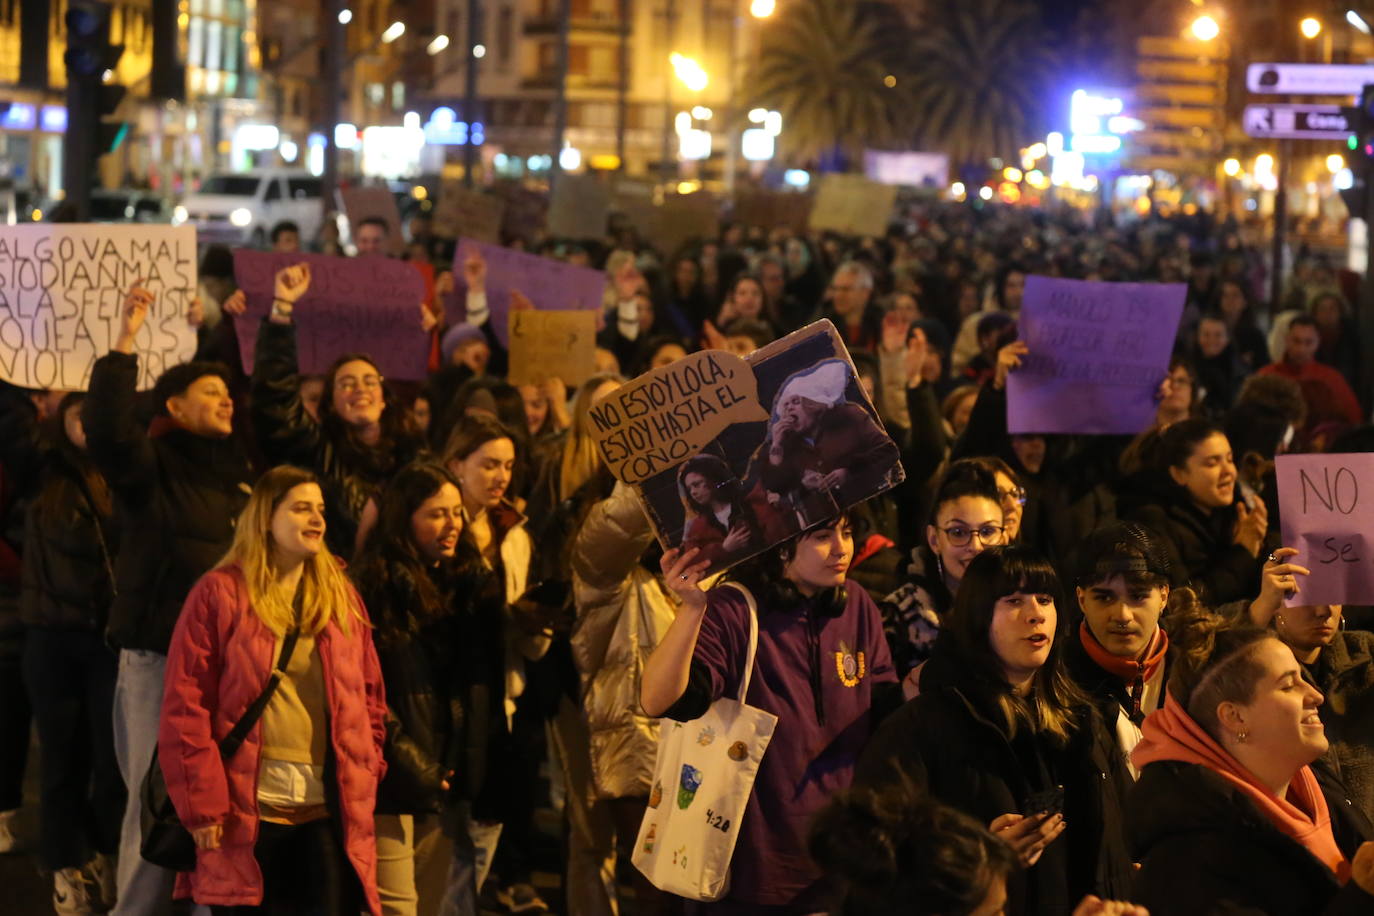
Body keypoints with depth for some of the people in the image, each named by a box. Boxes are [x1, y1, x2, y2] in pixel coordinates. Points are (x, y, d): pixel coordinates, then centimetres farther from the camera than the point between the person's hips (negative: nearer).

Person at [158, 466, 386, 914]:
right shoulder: (220, 593, -2)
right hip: (246, 814, -4)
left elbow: (371, 697, 18)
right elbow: (185, 708, -5)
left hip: (330, 813, 4)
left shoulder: (342, 597, 13)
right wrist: (201, 807, -9)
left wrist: (365, 776, 7)